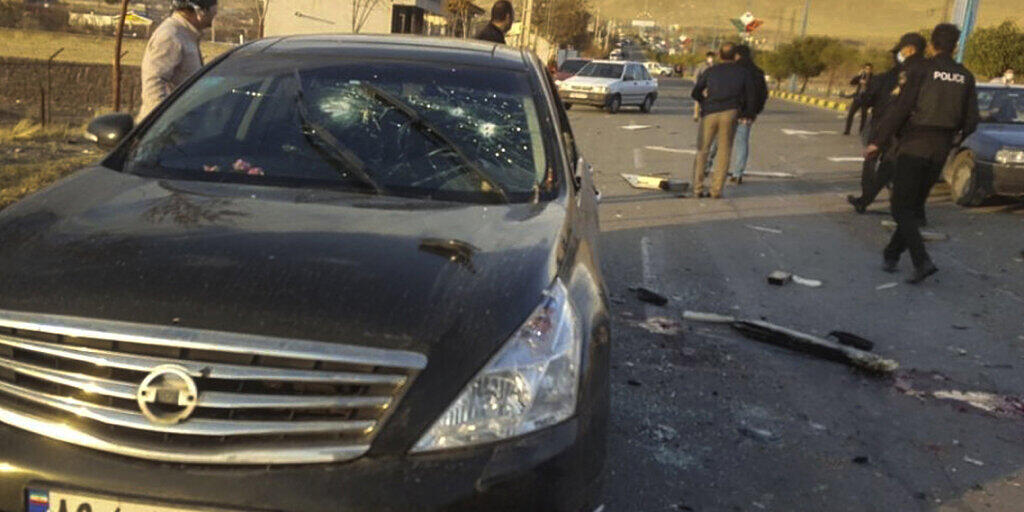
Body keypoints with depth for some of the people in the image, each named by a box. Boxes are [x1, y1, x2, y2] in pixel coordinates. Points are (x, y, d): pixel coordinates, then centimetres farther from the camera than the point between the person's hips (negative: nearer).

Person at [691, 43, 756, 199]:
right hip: (730, 114, -1)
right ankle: (717, 190, 2)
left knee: (702, 151, 8)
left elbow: (695, 94, 10)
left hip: (709, 114, 1)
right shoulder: (743, 73, 11)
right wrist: (748, 115, 26)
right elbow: (751, 97, 11)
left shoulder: (710, 71, 12)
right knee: (724, 152, 7)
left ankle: (698, 188, 2)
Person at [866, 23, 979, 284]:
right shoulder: (965, 77, 6)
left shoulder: (921, 69, -8)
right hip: (940, 150, 5)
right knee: (914, 206, 17)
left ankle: (922, 261, -17)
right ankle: (891, 255, 22)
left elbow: (900, 108, -14)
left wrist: (877, 141, -9)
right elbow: (970, 122, 6)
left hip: (914, 145, -5)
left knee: (902, 208, -2)